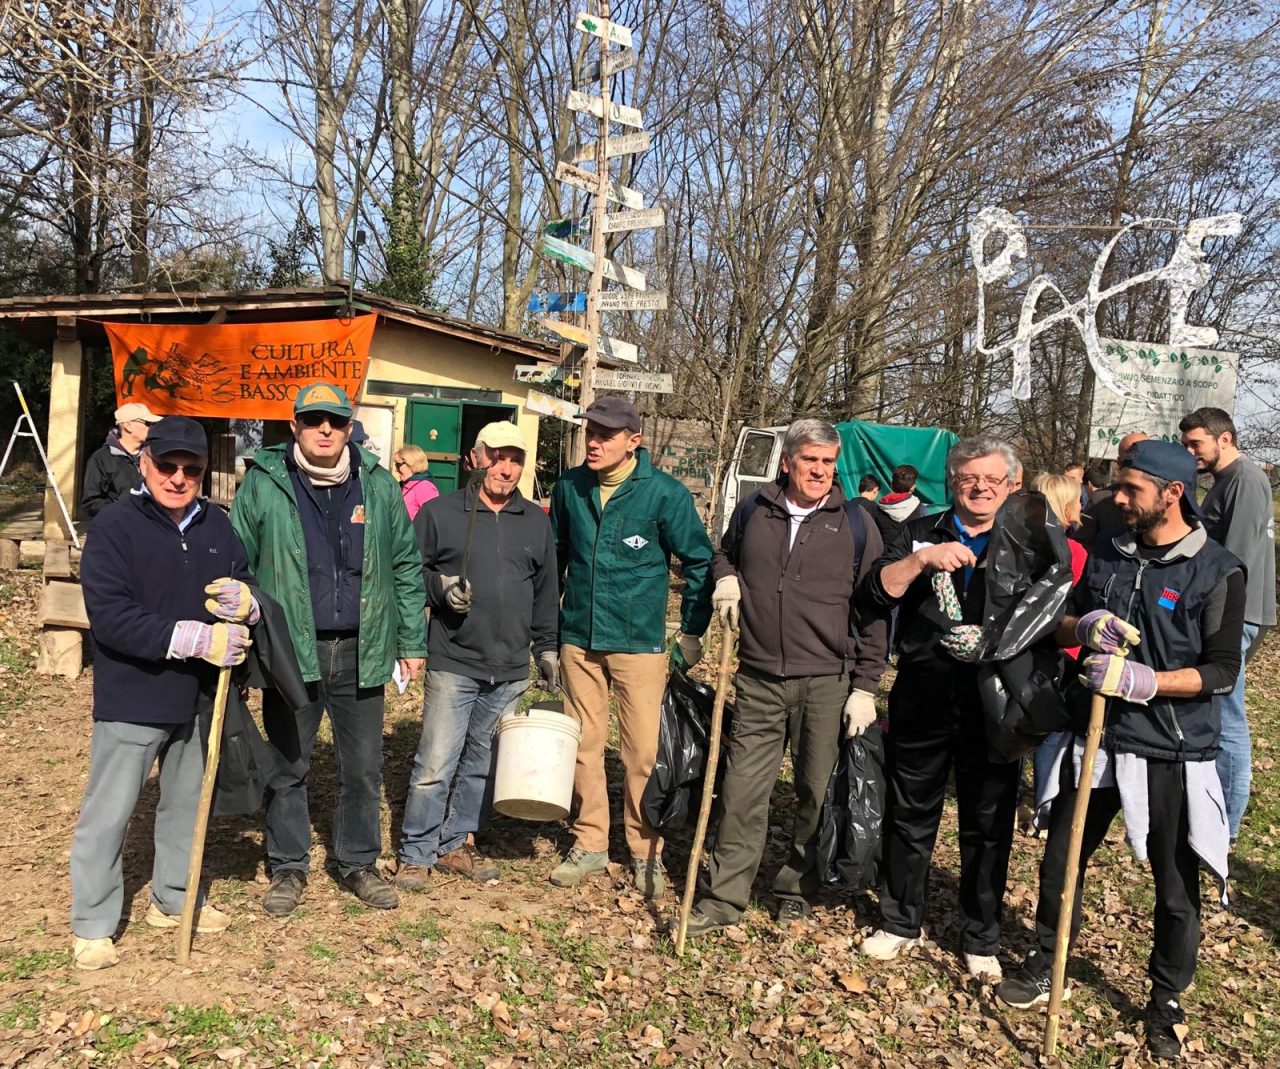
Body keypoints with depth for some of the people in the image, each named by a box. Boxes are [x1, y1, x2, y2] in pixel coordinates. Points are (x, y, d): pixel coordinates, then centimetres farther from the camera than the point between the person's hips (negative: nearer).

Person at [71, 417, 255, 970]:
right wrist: (193, 637, -28)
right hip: (132, 697, -5)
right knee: (108, 814, 4)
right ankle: (92, 925, 22)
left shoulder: (216, 524, 1)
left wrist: (245, 602, -16)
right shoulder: (116, 524, -14)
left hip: (198, 695, 5)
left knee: (187, 802, 20)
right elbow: (108, 616, -22)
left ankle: (175, 898, 39)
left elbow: (248, 590, 10)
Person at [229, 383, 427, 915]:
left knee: (363, 767, 12)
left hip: (361, 652, 2)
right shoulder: (263, 484, -2)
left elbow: (406, 565, 8)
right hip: (290, 651, -1)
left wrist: (411, 640, 6)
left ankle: (359, 863, 29)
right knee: (287, 767, 11)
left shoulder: (377, 484, 3)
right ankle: (288, 867, 28)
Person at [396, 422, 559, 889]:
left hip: (511, 671, 4)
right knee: (435, 765, -5)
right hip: (453, 664, -4)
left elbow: (546, 592, 17)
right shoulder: (440, 512, -1)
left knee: (484, 763, 12)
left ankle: (458, 843, 27)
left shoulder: (536, 522, 11)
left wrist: (547, 647, 13)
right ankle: (416, 854, 11)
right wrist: (440, 586, -15)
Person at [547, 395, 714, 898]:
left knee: (643, 750, 1)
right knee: (584, 743, 11)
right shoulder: (569, 487, 2)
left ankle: (646, 852, 18)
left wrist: (692, 632, -1)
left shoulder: (665, 492, -9)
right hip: (578, 638, 4)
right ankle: (589, 843, 26)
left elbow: (700, 562, 0)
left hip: (639, 640, -3)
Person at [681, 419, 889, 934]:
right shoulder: (753, 510, 5)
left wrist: (865, 685, -4)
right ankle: (724, 896, 14)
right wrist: (725, 576, 2)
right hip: (759, 680, 2)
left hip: (827, 683, -1)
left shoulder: (855, 523, -1)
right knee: (742, 789, 3)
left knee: (817, 793, 8)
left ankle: (796, 888, 27)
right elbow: (724, 553, 27)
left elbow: (874, 611, 1)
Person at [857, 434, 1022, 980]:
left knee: (988, 825, 8)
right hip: (921, 702, 1)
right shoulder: (921, 533, 7)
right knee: (910, 815, 12)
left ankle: (981, 939, 25)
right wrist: (923, 558, -20)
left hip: (994, 705, -1)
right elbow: (875, 592, -5)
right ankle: (900, 922, 29)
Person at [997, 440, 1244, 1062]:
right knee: (1060, 862, 15)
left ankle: (1167, 1003, 30)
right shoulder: (1107, 556, 5)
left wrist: (1146, 682, -27)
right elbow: (1062, 627, 11)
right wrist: (1084, 626, -12)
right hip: (1096, 739, 5)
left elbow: (1222, 670, -14)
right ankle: (1044, 965, 34)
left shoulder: (1217, 572, -10)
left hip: (1172, 754, -4)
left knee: (1176, 887, 10)